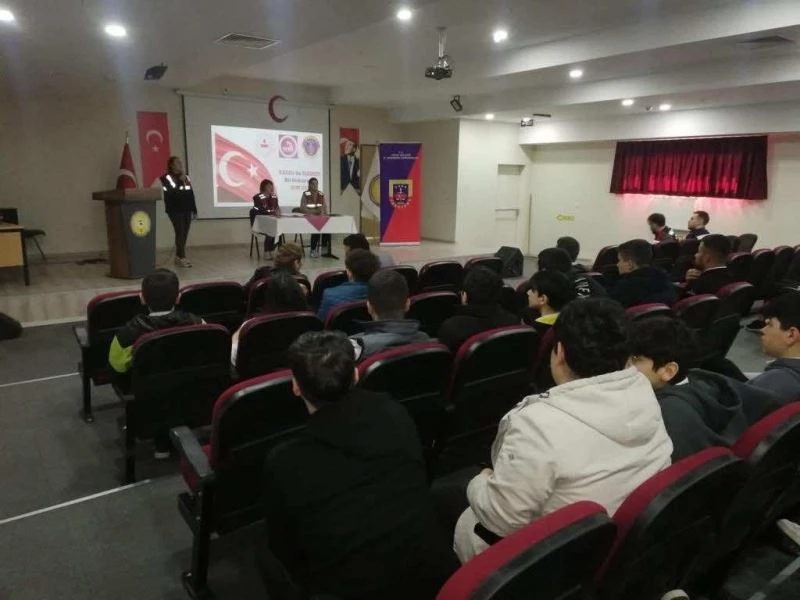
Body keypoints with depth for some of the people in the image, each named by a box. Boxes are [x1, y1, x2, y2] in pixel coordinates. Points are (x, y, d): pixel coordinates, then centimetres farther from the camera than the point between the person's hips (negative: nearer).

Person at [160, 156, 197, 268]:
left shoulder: (185, 177, 16)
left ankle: (178, 256, 13)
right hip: (175, 210, -6)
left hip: (186, 210, 6)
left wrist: (194, 209, 12)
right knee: (180, 233, -11)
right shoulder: (166, 178, -2)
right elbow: (172, 193, -15)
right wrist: (180, 181, -12)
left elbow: (191, 194, 15)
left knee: (184, 234, 4)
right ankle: (182, 258, -11)